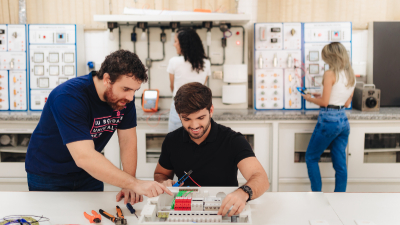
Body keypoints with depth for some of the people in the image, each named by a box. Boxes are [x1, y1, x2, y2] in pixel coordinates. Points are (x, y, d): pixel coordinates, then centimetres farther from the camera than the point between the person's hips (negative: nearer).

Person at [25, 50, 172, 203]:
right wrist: (135, 184, -47)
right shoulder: (69, 97, -34)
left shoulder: (125, 97, -13)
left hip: (88, 174, 5)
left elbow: (128, 140, -9)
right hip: (48, 177, -5)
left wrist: (128, 187, -21)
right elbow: (84, 157, -43)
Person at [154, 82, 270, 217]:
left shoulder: (233, 141, -13)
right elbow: (160, 174, 18)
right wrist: (164, 183, -8)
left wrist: (243, 193, -49)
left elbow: (261, 179, -26)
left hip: (224, 210, -3)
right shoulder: (172, 141, 0)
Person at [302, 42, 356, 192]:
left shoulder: (330, 74, -13)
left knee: (311, 158, 9)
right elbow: (347, 103, 15)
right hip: (343, 120, 7)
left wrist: (310, 98, 3)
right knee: (340, 164, 10)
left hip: (329, 120, -7)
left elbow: (324, 102, -15)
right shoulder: (351, 75, 9)